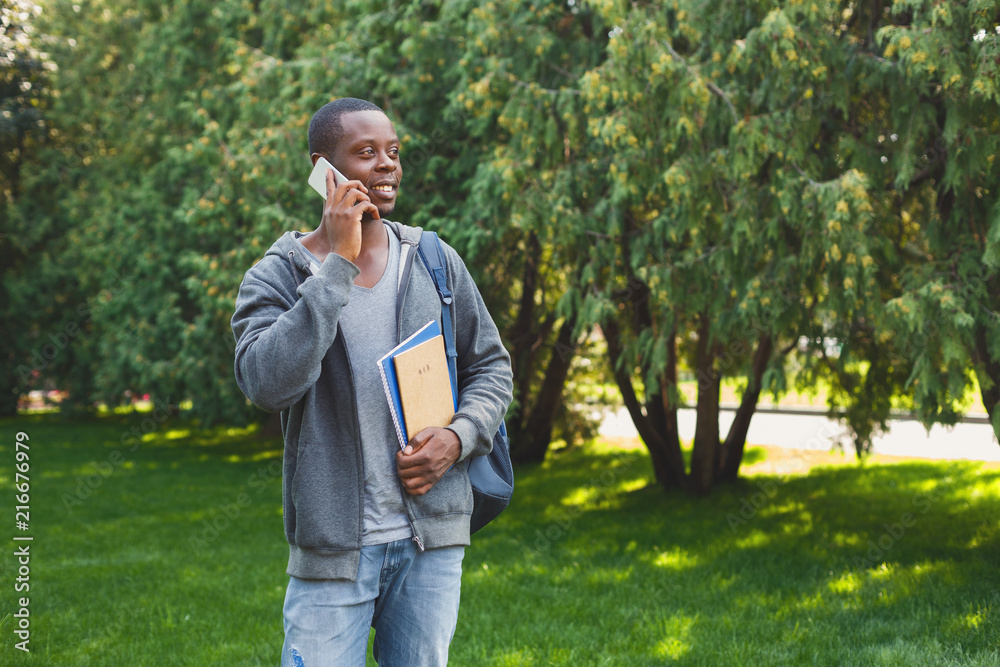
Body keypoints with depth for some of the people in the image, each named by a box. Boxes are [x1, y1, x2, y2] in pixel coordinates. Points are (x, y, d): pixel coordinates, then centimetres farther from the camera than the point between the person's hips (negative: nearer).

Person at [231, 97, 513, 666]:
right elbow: (267, 383, -23)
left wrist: (459, 437, -7)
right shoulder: (276, 277, -5)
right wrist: (338, 265, -21)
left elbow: (492, 367, 13)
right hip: (333, 544, -3)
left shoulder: (436, 263, 6)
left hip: (432, 539, 3)